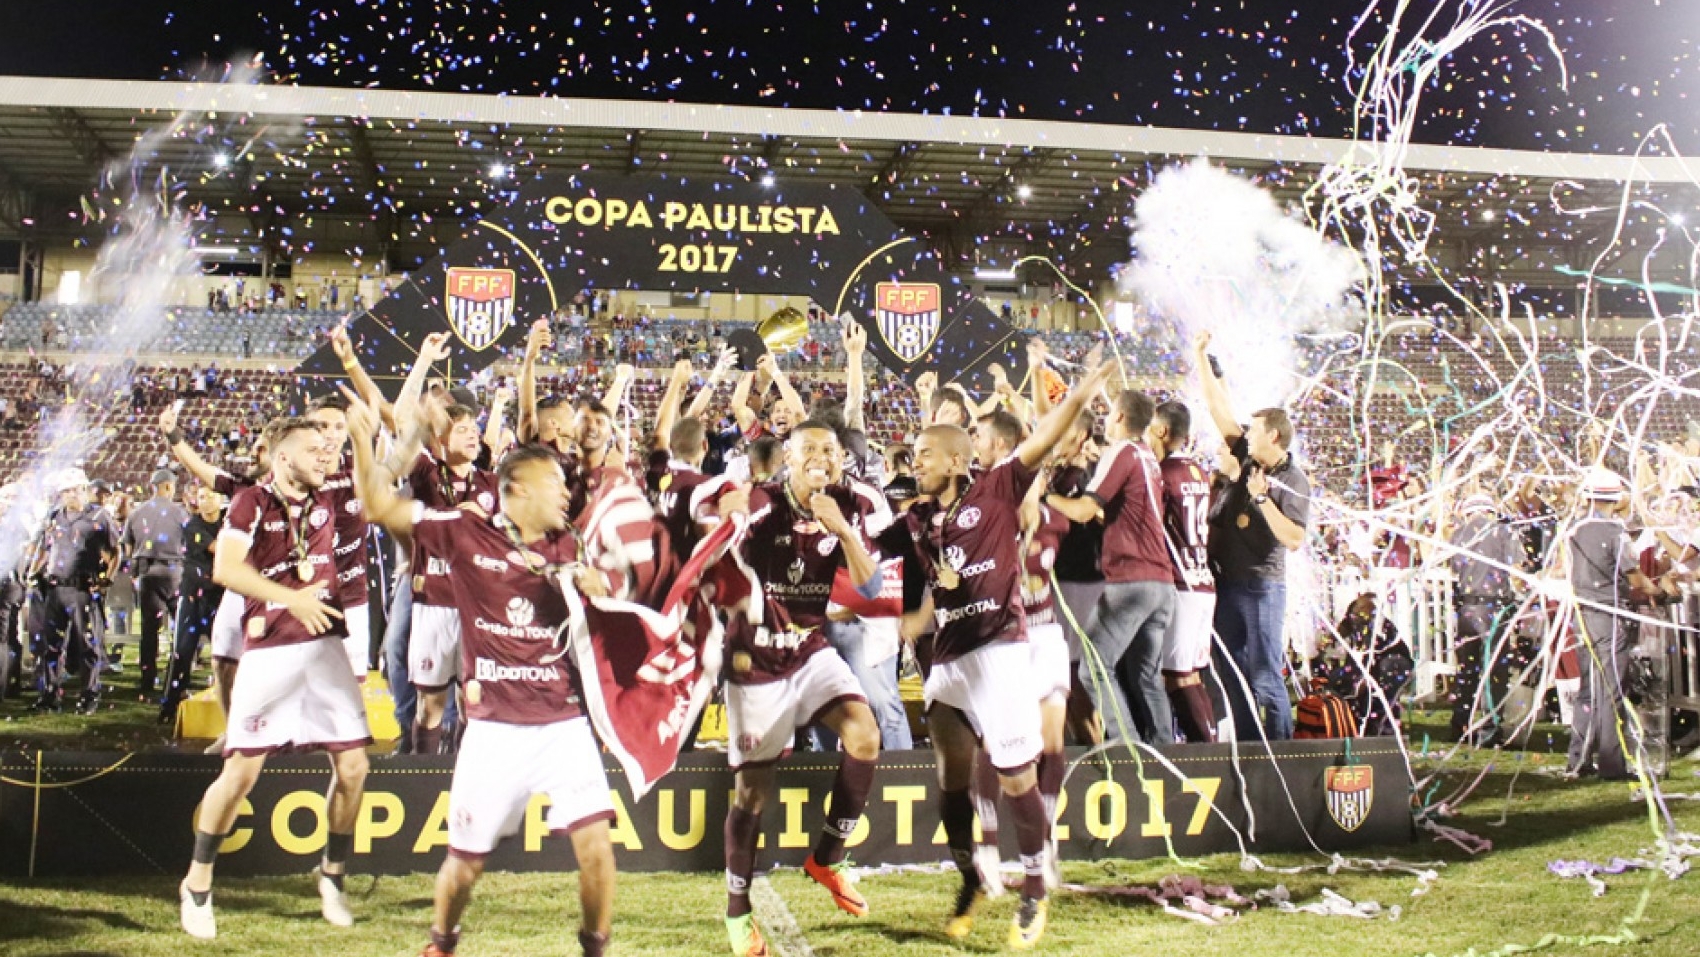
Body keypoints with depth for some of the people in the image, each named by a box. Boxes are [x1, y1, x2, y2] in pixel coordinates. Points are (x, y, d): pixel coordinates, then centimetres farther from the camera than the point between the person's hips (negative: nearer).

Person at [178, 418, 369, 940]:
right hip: (270, 649, -5)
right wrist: (292, 599, -17)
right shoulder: (252, 501, -4)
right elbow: (226, 568, -15)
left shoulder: (325, 503, 11)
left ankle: (332, 873, 21)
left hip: (326, 646, 5)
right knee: (241, 771, -3)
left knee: (352, 767, 1)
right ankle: (197, 883, 16)